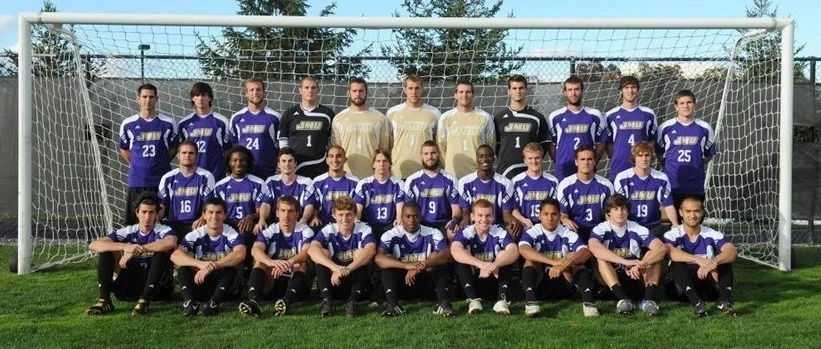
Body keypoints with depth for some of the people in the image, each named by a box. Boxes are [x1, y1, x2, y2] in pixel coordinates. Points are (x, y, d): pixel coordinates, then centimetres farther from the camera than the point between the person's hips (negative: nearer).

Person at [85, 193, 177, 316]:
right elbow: (93, 245, -13)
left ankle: (144, 300, -30)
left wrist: (138, 250, -33)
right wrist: (125, 246, -31)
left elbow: (171, 242, -36)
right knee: (106, 250, -8)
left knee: (163, 251, -27)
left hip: (157, 288, -3)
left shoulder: (163, 231, -8)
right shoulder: (128, 232, 0)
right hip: (130, 286, 3)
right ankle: (104, 300, -17)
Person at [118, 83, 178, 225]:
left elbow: (173, 149, 11)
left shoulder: (168, 123, 1)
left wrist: (160, 164, 4)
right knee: (135, 223, 4)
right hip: (136, 182, 1)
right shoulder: (128, 124, 4)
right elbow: (123, 150, 15)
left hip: (162, 181, -1)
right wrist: (136, 165, 7)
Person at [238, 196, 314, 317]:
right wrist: (271, 262, -44)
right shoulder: (269, 231, 0)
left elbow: (307, 251, -24)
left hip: (297, 282, -1)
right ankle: (254, 300, -44)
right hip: (271, 284, 1)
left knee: (301, 263, -27)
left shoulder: (305, 231, -2)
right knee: (260, 261, -20)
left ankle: (287, 301, -52)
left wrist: (289, 263, -45)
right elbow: (255, 250, -21)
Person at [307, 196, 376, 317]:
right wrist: (335, 267, -45)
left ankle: (353, 301, -31)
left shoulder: (363, 229, -9)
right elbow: (312, 250, -28)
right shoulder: (328, 230, -7)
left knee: (361, 253, -23)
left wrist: (346, 270, -46)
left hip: (357, 281, -1)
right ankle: (327, 300, -30)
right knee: (322, 253, -20)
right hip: (333, 284, 1)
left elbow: (370, 250, -31)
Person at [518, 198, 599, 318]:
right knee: (531, 260, -23)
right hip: (539, 285, -1)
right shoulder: (532, 233, -6)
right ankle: (530, 299, -43)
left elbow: (586, 252, -20)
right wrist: (554, 262, -41)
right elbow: (523, 250, -29)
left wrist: (563, 265, -39)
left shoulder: (568, 234, -3)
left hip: (564, 286, 1)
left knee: (575, 260, -20)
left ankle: (588, 300, -40)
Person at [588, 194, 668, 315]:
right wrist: (626, 262, -41)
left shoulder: (637, 230, -3)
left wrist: (642, 264, -38)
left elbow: (661, 248, -18)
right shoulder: (600, 229, -7)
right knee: (600, 257, -25)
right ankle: (622, 299, -40)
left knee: (653, 254, -17)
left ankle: (649, 299, -35)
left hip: (636, 278, 1)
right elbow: (594, 247, -31)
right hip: (611, 282, -1)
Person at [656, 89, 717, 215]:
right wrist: (669, 165, 7)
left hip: (696, 187, 1)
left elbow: (709, 154, 15)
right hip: (671, 185, -1)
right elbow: (658, 152, 12)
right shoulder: (666, 127, 1)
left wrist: (696, 164, 7)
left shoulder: (704, 128, 4)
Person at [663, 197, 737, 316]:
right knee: (677, 263, -28)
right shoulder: (672, 235, -6)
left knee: (724, 258, -18)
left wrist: (712, 262, -40)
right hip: (682, 288, -1)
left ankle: (724, 300, -34)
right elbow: (670, 252, -29)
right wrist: (698, 260, -43)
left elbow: (733, 252, -20)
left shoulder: (712, 235, -2)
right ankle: (696, 302, -42)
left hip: (708, 287, 1)